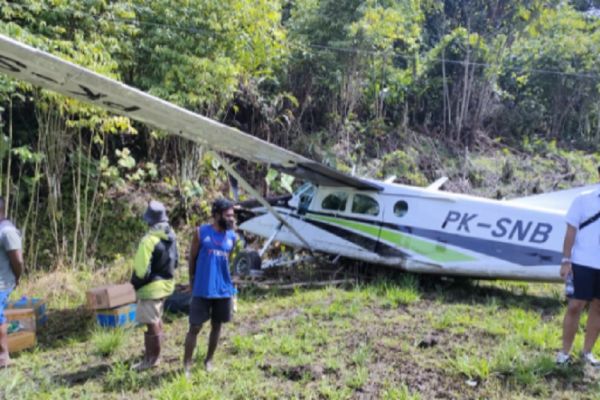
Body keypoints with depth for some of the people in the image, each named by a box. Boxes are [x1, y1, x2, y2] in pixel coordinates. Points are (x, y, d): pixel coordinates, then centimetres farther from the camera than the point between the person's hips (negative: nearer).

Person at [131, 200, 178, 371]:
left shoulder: (149, 240, -23)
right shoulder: (171, 236, 2)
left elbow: (142, 269, -20)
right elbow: (175, 261, 11)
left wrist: (135, 284, -3)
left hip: (151, 287, -9)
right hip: (166, 283, 9)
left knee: (151, 322, 1)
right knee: (156, 319, 23)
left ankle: (152, 358, 10)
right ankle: (153, 350, 39)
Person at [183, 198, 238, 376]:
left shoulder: (232, 237, 3)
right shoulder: (201, 233, -6)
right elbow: (192, 259, 3)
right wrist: (192, 284, 8)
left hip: (224, 290, 3)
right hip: (202, 290, -3)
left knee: (216, 326, 13)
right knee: (195, 327, -1)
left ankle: (209, 360, 31)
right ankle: (186, 365, 10)